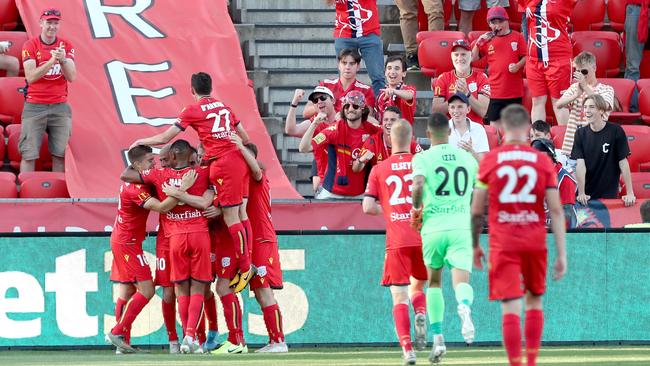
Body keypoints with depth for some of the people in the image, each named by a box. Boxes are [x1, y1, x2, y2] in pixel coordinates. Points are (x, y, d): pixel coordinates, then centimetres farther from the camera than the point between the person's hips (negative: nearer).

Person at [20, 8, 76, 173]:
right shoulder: (30, 45, -2)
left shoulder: (66, 46, 6)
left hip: (60, 107, 2)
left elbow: (72, 77, -1)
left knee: (60, 153, 1)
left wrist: (63, 60, -20)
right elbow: (30, 77, -13)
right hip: (35, 107, -2)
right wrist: (52, 61, -24)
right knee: (29, 154, -5)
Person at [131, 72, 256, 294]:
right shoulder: (224, 107, 20)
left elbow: (165, 138, 8)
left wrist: (141, 142, 23)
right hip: (239, 158, 7)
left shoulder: (192, 111, 2)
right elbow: (245, 137, 25)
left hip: (223, 163, -7)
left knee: (231, 218, -5)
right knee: (241, 213, 9)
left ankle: (245, 268, -5)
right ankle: (248, 263, 9)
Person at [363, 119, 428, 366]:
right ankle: (421, 316, -10)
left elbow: (368, 207, 0)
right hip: (423, 237, 1)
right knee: (417, 287, 22)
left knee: (399, 298, 0)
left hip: (397, 241, -1)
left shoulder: (379, 169, 6)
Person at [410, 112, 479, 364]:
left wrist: (416, 208, -2)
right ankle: (464, 306, -47)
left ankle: (438, 339, 14)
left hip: (433, 228, -1)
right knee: (461, 279, -10)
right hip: (461, 227, 1)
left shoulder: (423, 158, 0)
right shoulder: (468, 158, 11)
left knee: (434, 282, 18)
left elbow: (418, 185, -19)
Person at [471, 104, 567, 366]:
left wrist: (475, 246, 14)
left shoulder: (489, 160, -2)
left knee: (510, 308, -5)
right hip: (535, 242, 2)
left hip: (503, 244, -2)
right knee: (534, 301, 18)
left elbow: (476, 211, 1)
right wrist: (562, 254, -1)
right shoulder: (542, 161, -1)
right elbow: (556, 210, -3)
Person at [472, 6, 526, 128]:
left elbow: (525, 57, 0)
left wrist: (518, 65, -19)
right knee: (494, 121, 4)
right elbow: (473, 58, 7)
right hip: (495, 89, 2)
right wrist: (478, 42, -7)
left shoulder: (517, 37, 0)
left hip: (514, 90, -2)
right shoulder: (487, 39, 7)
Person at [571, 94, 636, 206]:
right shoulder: (581, 134, 0)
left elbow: (623, 162, -7)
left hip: (609, 193, -2)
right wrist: (581, 193, -15)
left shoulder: (616, 131, -8)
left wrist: (630, 193, -9)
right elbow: (580, 164, -6)